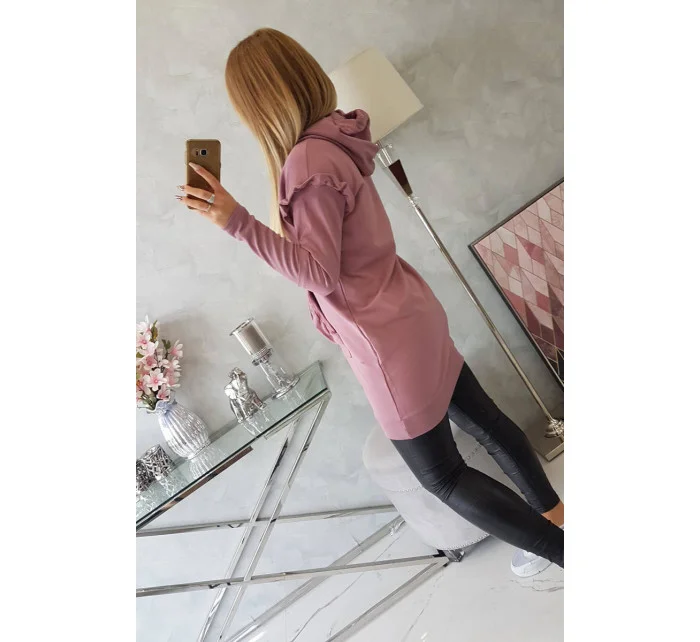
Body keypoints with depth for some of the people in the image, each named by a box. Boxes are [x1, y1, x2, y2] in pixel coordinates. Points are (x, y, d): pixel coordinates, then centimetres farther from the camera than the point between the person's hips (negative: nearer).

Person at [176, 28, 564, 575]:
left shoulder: (309, 162, -24)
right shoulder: (334, 136, 4)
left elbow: (319, 274, -21)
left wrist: (238, 222, -25)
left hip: (388, 341, -9)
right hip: (410, 314, 9)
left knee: (442, 475, 9)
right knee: (481, 417, 21)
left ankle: (558, 548, 23)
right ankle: (553, 513, 41)